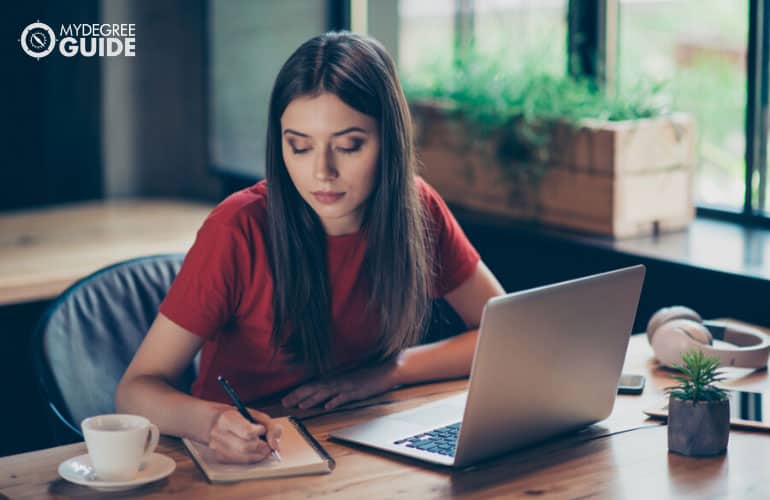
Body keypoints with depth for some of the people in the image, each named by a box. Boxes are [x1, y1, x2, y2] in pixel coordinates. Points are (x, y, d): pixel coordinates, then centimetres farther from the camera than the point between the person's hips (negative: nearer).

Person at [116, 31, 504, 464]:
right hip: (239, 462, -2)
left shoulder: (417, 209, -7)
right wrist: (209, 421, -39)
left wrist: (389, 369, -14)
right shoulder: (239, 231, -18)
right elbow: (136, 388, -17)